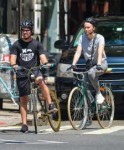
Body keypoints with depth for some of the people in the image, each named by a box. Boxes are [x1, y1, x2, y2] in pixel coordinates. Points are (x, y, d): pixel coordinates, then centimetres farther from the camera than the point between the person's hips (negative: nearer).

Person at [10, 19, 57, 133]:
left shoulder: (37, 44, 6)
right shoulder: (16, 45, 6)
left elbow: (42, 56, -3)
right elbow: (13, 58, -4)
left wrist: (46, 63, -26)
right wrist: (14, 65, -27)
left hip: (34, 70, -1)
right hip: (22, 74, 1)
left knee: (40, 80, -36)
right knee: (23, 100, 1)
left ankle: (51, 105, -35)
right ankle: (24, 124, 6)